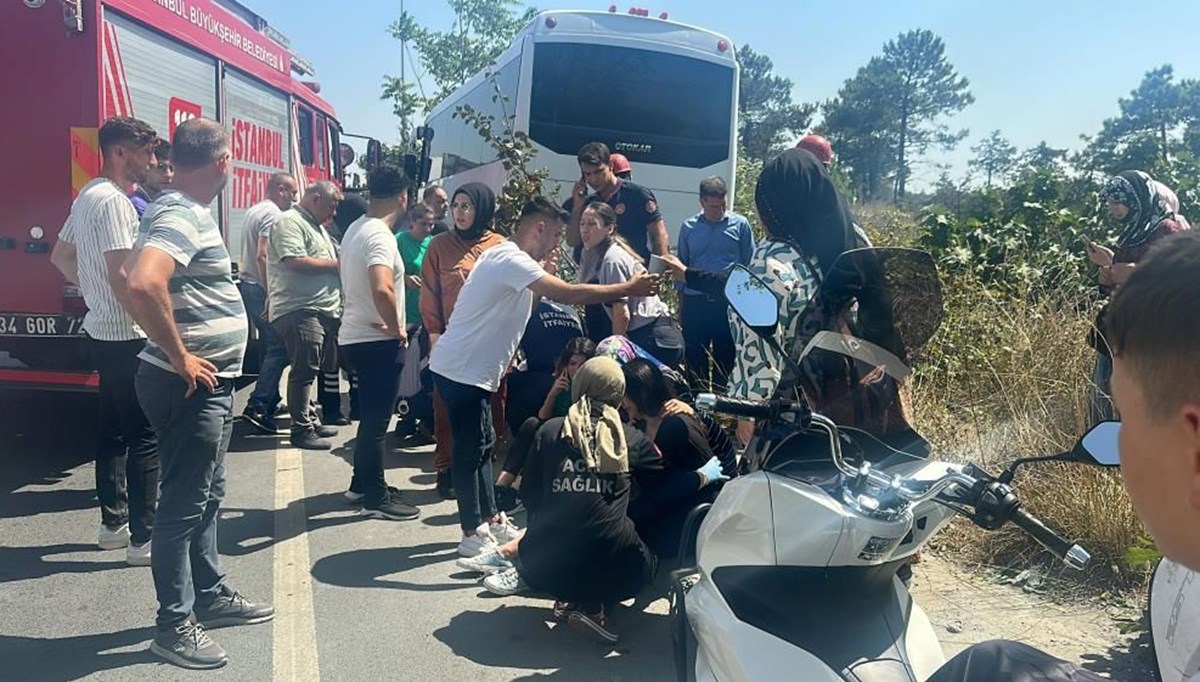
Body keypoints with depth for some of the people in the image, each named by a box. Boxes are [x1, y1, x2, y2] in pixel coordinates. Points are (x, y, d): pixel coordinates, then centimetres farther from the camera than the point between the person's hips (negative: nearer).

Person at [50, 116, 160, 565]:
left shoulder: (87, 196, 14)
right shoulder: (113, 201, -16)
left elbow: (60, 256, 25)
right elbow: (120, 275, -23)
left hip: (102, 332, 10)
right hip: (126, 337, -10)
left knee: (113, 431, 16)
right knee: (144, 438, -6)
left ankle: (113, 523, 26)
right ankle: (143, 539, -1)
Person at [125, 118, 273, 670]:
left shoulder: (184, 211, 12)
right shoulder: (181, 217, -19)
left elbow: (150, 278, 27)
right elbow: (143, 286, -36)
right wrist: (180, 359, -25)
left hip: (210, 383, 10)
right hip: (190, 384, -10)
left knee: (206, 495, 19)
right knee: (184, 503, 0)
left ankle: (211, 595, 33)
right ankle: (174, 624, 12)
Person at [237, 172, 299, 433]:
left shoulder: (254, 210, 17)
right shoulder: (273, 214, -14)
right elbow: (263, 256, -23)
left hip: (247, 284, 10)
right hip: (261, 288, -10)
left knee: (268, 344, 17)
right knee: (278, 348, -10)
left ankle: (270, 400, 24)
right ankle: (257, 406, -14)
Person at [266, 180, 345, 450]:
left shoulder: (316, 226, 24)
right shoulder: (289, 222, -7)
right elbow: (295, 261, -19)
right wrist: (336, 264, -11)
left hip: (322, 310, 10)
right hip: (299, 309, -10)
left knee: (310, 370, 15)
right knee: (305, 370, -9)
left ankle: (310, 421, 23)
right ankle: (301, 430, -4)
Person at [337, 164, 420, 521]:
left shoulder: (355, 228, 9)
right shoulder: (380, 236, -21)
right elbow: (381, 290, -37)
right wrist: (396, 329, -22)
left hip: (355, 335, 10)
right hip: (377, 340, -10)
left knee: (370, 415, 20)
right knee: (377, 418, -1)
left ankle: (362, 484, 31)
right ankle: (376, 497, 9)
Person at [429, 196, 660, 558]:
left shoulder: (509, 257, 12)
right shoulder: (510, 261, -21)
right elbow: (569, 294, -29)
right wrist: (628, 289, -23)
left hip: (473, 369, 10)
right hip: (462, 370, -10)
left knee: (483, 444, 16)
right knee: (471, 450, -2)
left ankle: (491, 520, 27)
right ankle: (473, 535, 8)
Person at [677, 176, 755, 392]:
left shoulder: (740, 225, 0)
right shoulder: (688, 227, 6)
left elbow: (750, 265, 3)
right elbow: (682, 266, 13)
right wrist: (681, 304, 12)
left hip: (729, 301, -2)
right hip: (695, 302, 2)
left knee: (725, 358, 6)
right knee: (694, 358, 9)